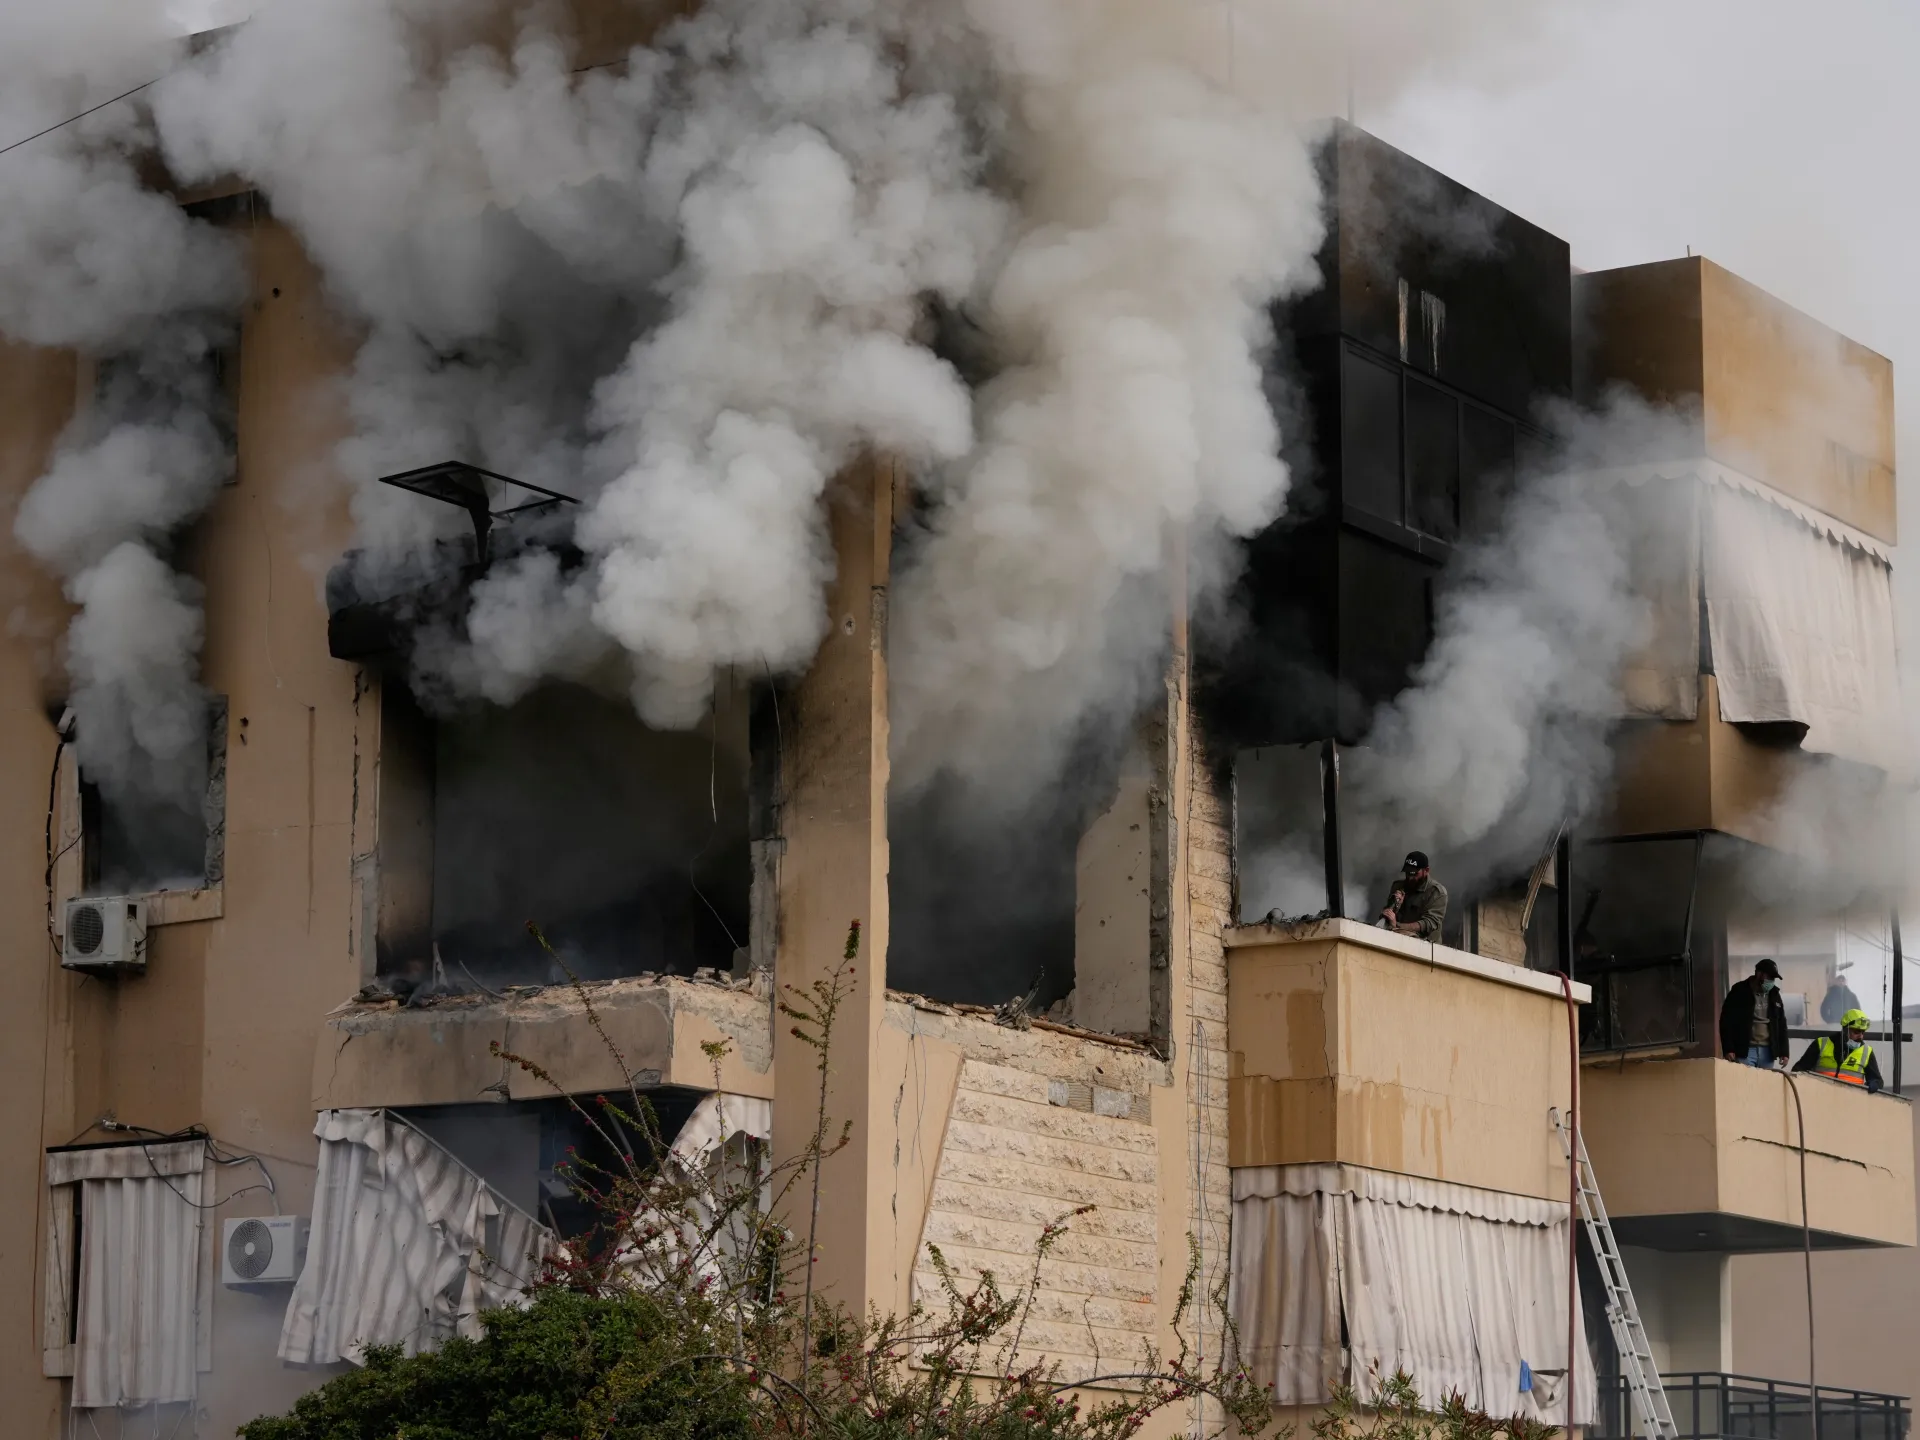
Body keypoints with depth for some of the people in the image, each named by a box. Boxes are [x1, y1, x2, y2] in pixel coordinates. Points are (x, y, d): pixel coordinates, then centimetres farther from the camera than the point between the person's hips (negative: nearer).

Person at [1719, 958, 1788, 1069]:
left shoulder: (1774, 994, 13)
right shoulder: (1739, 992, -3)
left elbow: (1781, 1024, 17)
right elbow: (1726, 1021, -5)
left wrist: (1783, 1052, 10)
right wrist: (1728, 1049, -13)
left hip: (1767, 1050, 5)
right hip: (1745, 1050, -5)